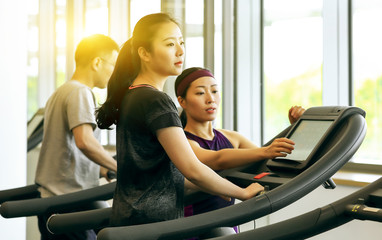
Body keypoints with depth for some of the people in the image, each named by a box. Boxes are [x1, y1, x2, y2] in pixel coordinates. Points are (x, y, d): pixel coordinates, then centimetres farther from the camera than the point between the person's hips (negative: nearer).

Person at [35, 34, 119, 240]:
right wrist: (119, 168, -14)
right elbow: (85, 141, -25)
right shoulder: (81, 93, -12)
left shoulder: (59, 93, 20)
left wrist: (99, 169, 19)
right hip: (70, 203, -10)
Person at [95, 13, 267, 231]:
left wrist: (212, 189, 17)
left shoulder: (131, 96, 12)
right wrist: (243, 193, -7)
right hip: (152, 226, -9)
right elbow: (193, 170, -19)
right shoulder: (156, 102, -16)